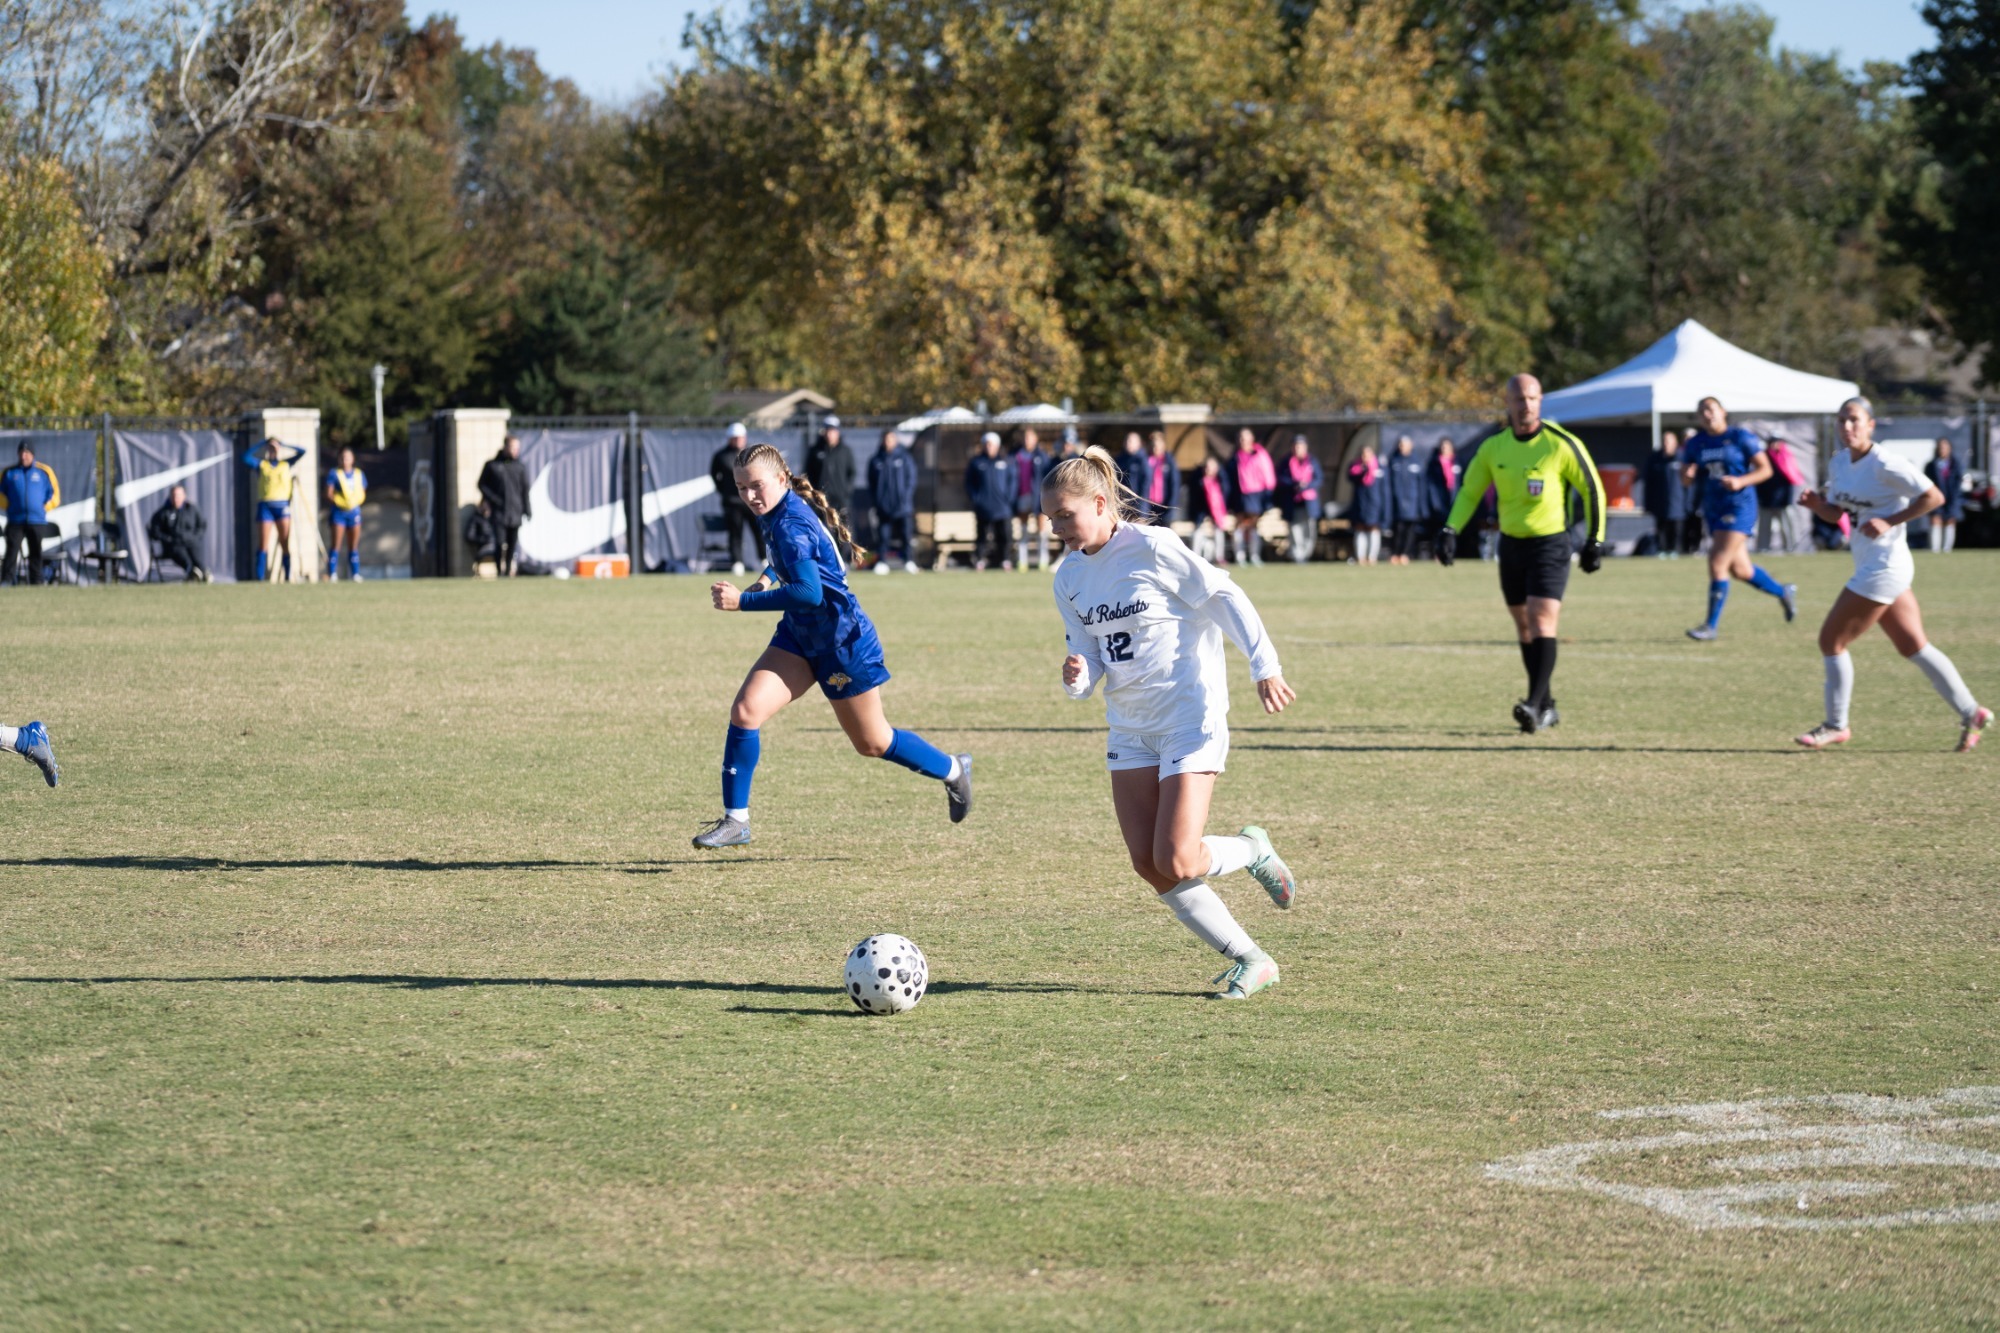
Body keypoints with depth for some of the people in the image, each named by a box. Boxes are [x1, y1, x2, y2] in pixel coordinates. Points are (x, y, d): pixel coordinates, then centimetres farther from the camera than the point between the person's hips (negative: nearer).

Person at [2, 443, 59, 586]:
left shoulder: (44, 472, 5)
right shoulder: (10, 472, 8)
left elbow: (54, 495, 9)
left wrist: (44, 508, -1)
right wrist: (9, 506, 1)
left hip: (37, 520, 0)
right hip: (15, 521, 0)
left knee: (36, 553, 4)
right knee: (11, 551, -11)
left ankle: (36, 582, 9)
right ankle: (6, 581, -13)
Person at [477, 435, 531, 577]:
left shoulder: (520, 467, 10)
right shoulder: (492, 465, 3)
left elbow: (525, 490, 12)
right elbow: (482, 484, 5)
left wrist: (527, 510, 5)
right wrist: (492, 499, -9)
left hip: (515, 512, 3)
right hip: (498, 511, -3)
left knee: (512, 544, 4)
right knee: (500, 542, -11)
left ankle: (508, 571, 13)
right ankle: (499, 571, -2)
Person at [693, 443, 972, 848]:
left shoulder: (791, 525, -26)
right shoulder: (780, 513, 1)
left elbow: (808, 593, -36)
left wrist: (743, 601, -33)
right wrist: (769, 579, 9)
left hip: (842, 641, -8)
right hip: (800, 636, 8)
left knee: (872, 743, 10)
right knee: (745, 711, -10)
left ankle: (952, 770, 35)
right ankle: (735, 820, -5)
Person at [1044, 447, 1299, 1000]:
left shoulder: (1153, 548, -14)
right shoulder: (1069, 578, 6)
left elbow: (1223, 599, -9)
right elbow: (1089, 656, 10)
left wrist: (1265, 665, -11)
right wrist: (1078, 678, -14)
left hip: (1190, 719, -7)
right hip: (1129, 727, 7)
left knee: (1175, 862, -15)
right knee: (1148, 865, -3)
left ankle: (1252, 851, 18)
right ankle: (1250, 960, 9)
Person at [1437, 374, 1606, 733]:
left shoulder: (1561, 445, -10)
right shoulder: (1493, 447, 2)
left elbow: (1592, 490, -3)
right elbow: (1469, 491, 12)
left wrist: (1594, 541, -4)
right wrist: (1450, 530, -2)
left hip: (1550, 544, -5)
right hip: (1511, 544, 5)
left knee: (1542, 622, -18)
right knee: (1524, 629, 9)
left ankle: (1535, 703, -24)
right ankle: (1547, 706, 20)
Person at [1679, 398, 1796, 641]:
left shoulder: (1740, 437, -8)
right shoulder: (1695, 443, 7)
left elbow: (1765, 469, -7)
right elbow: (1686, 480, 10)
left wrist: (1741, 481, -23)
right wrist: (1688, 472, -14)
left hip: (1739, 508, -6)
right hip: (1713, 509, 6)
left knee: (1717, 564, -14)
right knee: (1740, 570, 13)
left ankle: (1712, 626, -8)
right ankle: (1783, 592, 39)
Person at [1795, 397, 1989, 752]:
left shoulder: (1885, 466, -17)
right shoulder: (1839, 463, 8)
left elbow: (1934, 497, -15)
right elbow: (1836, 513, 17)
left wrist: (1890, 522, -21)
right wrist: (1817, 504, -4)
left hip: (1884, 568, -9)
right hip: (1871, 567, 9)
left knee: (1831, 640, -4)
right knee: (1914, 647, 13)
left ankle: (1836, 726, 7)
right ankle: (1970, 713, 18)